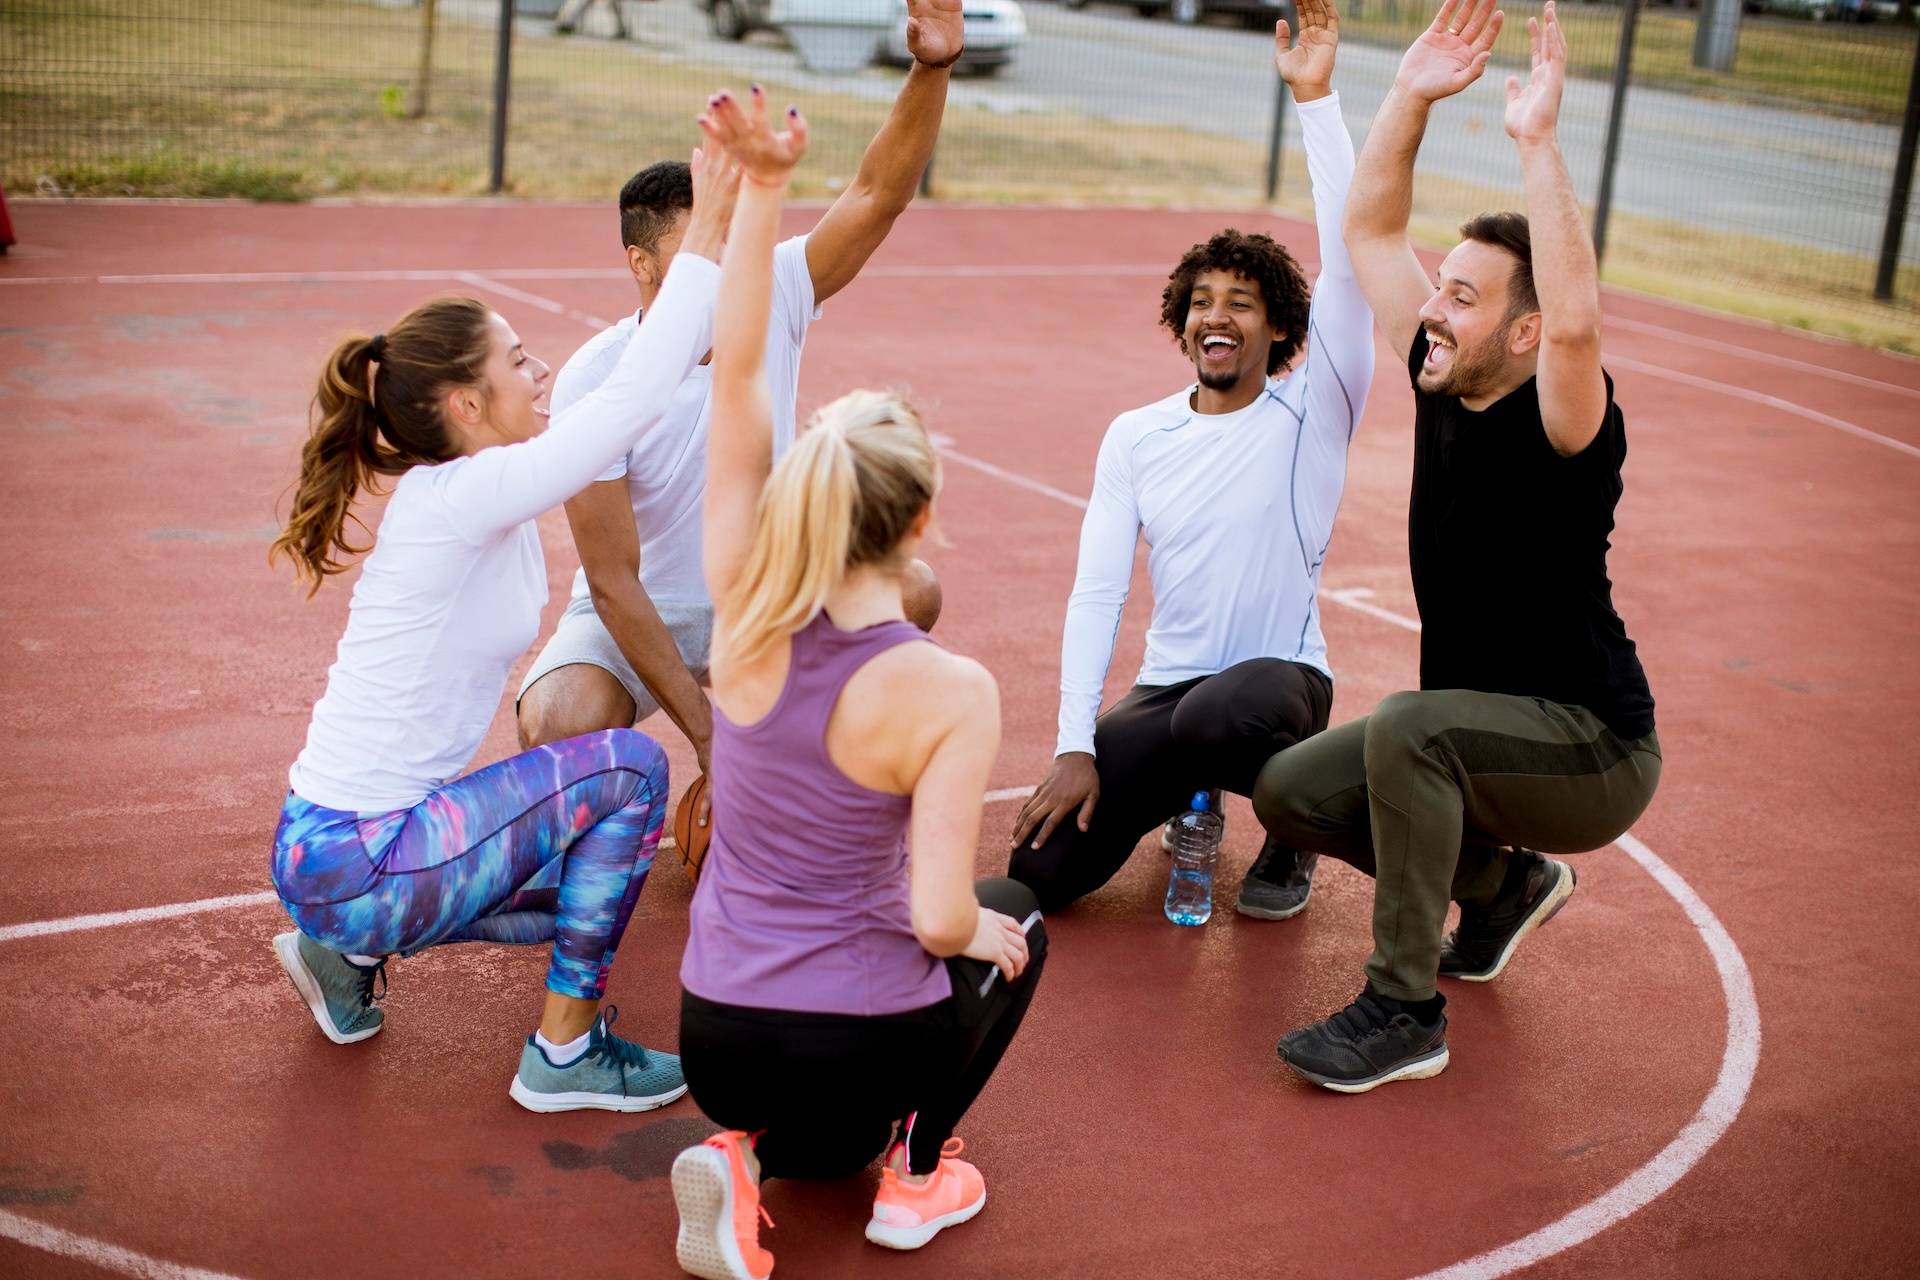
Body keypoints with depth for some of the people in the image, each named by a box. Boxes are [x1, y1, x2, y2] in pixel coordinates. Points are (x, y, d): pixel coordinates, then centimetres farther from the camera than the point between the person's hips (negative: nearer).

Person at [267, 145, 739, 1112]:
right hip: (353, 861, -10)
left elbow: (626, 390, 11)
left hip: (344, 845, 10)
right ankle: (564, 1054, 1)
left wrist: (710, 245, 7)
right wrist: (708, 235, -21)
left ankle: (350, 950, 20)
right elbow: (633, 400, -25)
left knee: (601, 871, 20)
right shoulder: (459, 499, -21)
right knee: (627, 768, -11)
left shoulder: (474, 496, 6)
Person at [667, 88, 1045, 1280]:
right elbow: (938, 916, -22)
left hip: (716, 1036, 3)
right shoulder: (951, 693, -21)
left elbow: (736, 373, -10)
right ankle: (914, 1173, 13)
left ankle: (749, 1154, 5)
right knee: (1019, 920, 30)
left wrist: (764, 184, -15)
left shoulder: (747, 613, -11)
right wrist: (986, 934, 1)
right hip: (859, 1045, -3)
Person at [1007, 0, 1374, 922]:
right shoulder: (1135, 438, 6)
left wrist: (1315, 96, -23)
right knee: (1040, 871, -13)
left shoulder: (1312, 412, -4)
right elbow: (1096, 593, 1)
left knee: (1221, 715, -41)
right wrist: (1075, 748, -9)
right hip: (1163, 694, 4)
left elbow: (1352, 254, -18)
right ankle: (1183, 793, 20)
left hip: (1279, 679, -3)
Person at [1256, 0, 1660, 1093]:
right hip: (1477, 740, 8)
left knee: (1409, 725, -34)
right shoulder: (1444, 387, -2)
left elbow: (1578, 321, -46)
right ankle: (1501, 883, 23)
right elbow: (1372, 231, 2)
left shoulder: (1561, 428, -22)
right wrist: (1412, 99, -11)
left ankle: (1405, 1013, -19)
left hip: (1593, 754, -8)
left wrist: (1538, 141, -42)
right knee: (1291, 790, 3)